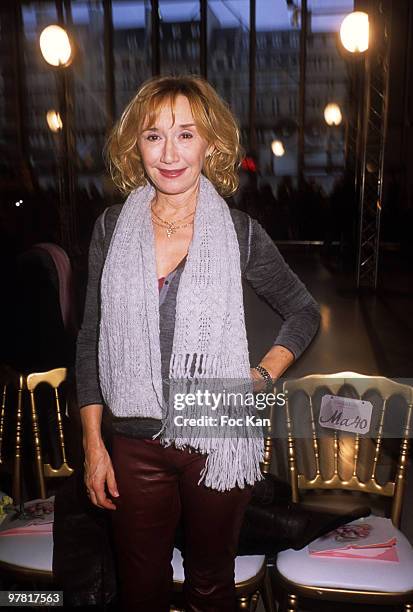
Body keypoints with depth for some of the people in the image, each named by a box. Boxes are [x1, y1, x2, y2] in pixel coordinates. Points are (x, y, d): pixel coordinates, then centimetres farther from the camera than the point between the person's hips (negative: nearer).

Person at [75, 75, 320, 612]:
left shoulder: (240, 233, -7)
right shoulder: (112, 229, -2)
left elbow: (303, 311, 7)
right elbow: (92, 340, 3)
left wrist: (263, 375, -8)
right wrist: (93, 443, 1)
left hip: (218, 442, -1)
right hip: (135, 442, 2)